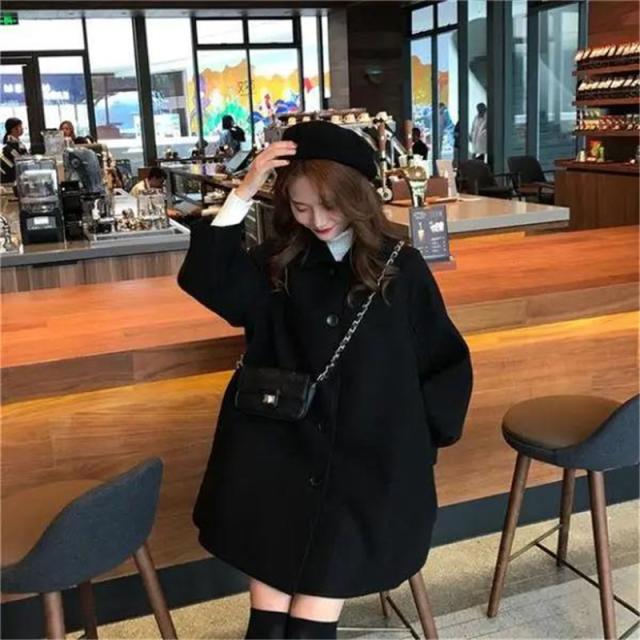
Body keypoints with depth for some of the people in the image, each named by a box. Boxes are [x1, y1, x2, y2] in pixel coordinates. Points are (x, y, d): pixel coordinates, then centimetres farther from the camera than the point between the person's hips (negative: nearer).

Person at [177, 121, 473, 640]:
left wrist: (413, 434, -2)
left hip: (371, 460, -1)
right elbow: (207, 282, -10)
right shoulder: (277, 264, 7)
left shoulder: (401, 268, 4)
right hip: (280, 448, 1)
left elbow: (446, 363, 9)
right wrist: (244, 193, -14)